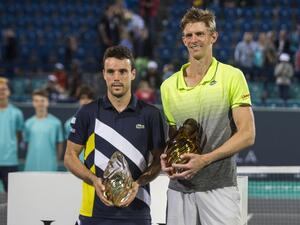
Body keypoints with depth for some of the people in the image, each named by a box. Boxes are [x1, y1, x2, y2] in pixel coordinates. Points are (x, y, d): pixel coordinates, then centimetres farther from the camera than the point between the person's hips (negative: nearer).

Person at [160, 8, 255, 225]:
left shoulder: (232, 77, -1)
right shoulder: (169, 86, 12)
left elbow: (247, 134, -6)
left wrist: (204, 160, -15)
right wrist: (166, 159, -2)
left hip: (219, 188, -4)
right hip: (179, 189, 4)